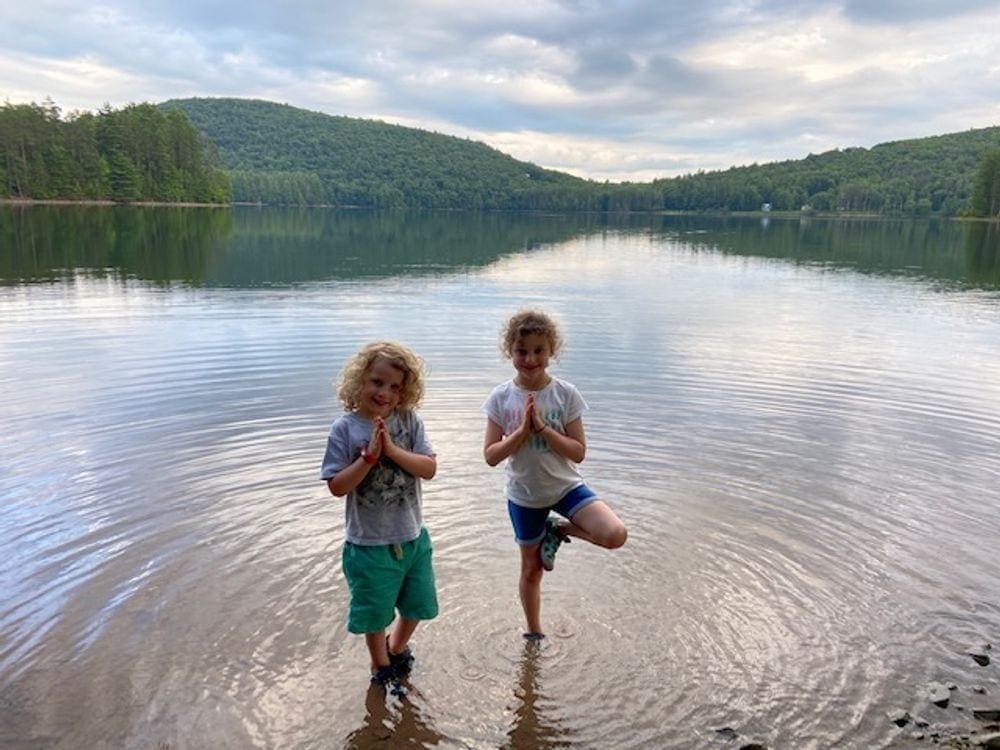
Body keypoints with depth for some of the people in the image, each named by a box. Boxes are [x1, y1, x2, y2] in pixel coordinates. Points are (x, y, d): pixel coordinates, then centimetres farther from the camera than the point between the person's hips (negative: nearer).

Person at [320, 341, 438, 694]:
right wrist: (369, 456, -26)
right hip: (369, 543, -3)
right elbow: (336, 486, -15)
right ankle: (382, 668, 44)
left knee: (417, 606, 21)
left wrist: (392, 450, -25)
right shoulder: (345, 428, -14)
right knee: (376, 612, 17)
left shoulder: (409, 421, -7)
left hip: (413, 537, 3)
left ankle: (396, 649, 52)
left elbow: (429, 468, -14)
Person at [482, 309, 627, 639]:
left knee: (615, 535, -24)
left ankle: (560, 530, 4)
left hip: (565, 486, 0)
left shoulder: (566, 394, -12)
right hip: (524, 495, 0)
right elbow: (491, 455, -12)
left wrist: (542, 427, -24)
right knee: (532, 569, 15)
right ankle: (534, 632, 41)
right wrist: (523, 430, -24)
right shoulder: (501, 398, -11)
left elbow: (578, 452, -14)